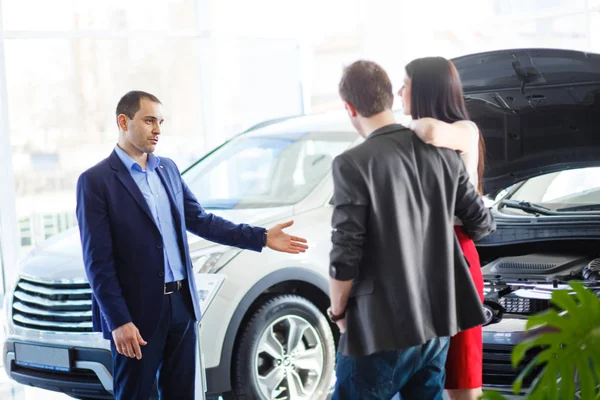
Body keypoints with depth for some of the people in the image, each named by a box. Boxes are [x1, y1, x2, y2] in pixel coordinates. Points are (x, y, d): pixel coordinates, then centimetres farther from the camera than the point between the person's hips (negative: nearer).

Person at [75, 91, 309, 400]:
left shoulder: (167, 169, 11)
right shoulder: (95, 181, -10)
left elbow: (200, 220, 14)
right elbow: (98, 261, -12)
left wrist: (261, 237, 6)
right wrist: (119, 321, -17)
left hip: (180, 304, 6)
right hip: (137, 311, -6)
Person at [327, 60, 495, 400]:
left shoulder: (353, 164, -15)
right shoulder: (442, 153, 2)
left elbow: (345, 256, -16)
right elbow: (482, 224, 11)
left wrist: (338, 310, 1)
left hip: (381, 328, -6)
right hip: (437, 321, 6)